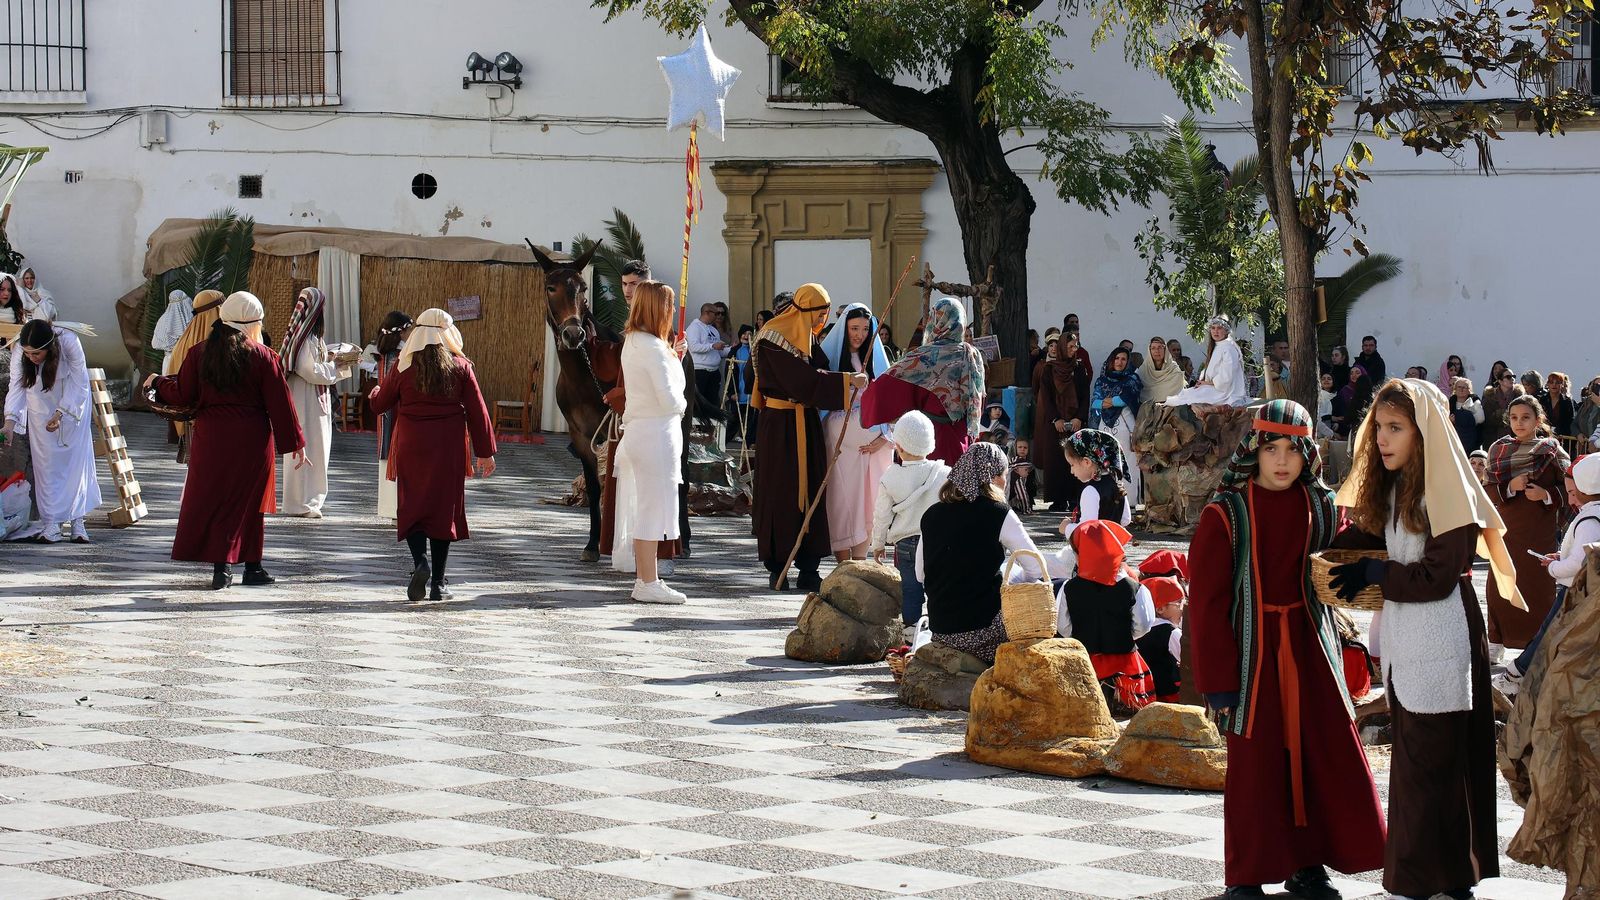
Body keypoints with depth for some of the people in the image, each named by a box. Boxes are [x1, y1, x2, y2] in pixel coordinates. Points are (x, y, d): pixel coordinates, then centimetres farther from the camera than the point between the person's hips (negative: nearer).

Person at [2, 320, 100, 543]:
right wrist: (9, 422, -40)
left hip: (73, 401, -1)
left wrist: (60, 414, -32)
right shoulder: (19, 351, -27)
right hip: (41, 405, 2)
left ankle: (77, 521, 0)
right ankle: (51, 523, -4)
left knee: (76, 456, -4)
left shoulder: (69, 343, -34)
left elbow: (79, 385, -25)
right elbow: (17, 386, -28)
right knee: (46, 461, -4)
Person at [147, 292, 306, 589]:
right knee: (248, 500, 10)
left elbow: (181, 395, 2)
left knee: (212, 499, 6)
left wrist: (158, 383, 23)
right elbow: (280, 403, -4)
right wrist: (295, 442, 3)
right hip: (252, 440, -1)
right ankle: (252, 566, 13)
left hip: (210, 438, 1)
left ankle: (222, 566, -2)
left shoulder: (198, 353, 0)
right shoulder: (262, 356, -5)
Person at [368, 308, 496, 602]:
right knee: (444, 509, 7)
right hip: (449, 449, 0)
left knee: (411, 506, 8)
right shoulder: (460, 366, -3)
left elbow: (379, 404, 7)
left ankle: (420, 561, -18)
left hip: (411, 448, 0)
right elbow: (477, 411, -2)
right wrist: (485, 451, 4)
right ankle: (437, 583, 7)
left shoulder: (404, 367, -3)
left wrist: (375, 392, 31)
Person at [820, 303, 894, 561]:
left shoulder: (876, 359, 11)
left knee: (868, 502, 3)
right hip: (841, 441, -3)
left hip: (874, 442, 3)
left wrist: (884, 438, -1)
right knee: (843, 500, -4)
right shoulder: (829, 358, 1)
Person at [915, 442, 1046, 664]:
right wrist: (1012, 574, 14)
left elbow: (920, 575, 14)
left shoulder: (932, 515, 6)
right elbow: (1037, 570, -5)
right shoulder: (998, 515, -7)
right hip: (981, 629, -6)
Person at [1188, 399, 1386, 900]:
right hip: (1251, 649, -4)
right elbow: (1207, 603, -8)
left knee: (1329, 754, 2)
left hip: (1309, 646, 4)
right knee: (1254, 764, 2)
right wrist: (1218, 682, -10)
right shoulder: (1225, 514, -9)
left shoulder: (1322, 507, 2)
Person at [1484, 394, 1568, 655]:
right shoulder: (1499, 450, 5)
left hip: (1541, 529, -2)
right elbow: (1490, 492, 3)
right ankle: (1496, 642, 14)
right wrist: (1510, 487, -16)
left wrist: (1547, 494, -19)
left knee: (1539, 587, 0)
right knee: (1500, 584, 3)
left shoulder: (1551, 450, -2)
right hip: (1507, 528, 2)